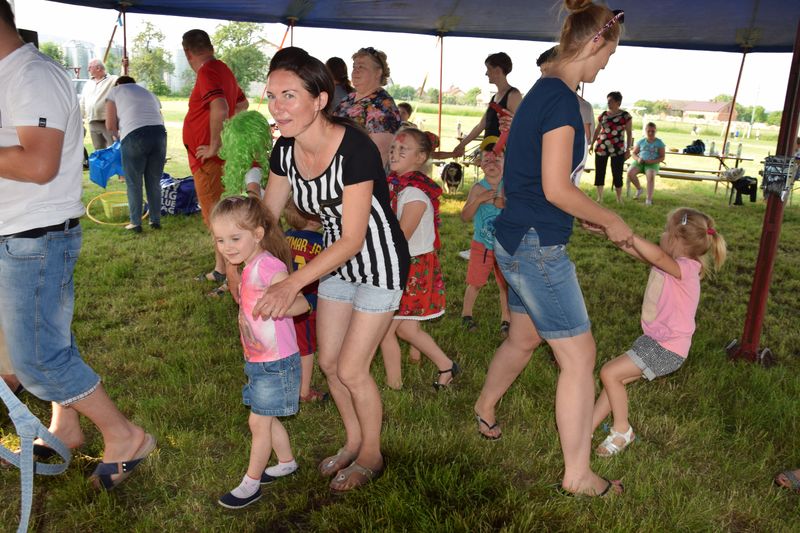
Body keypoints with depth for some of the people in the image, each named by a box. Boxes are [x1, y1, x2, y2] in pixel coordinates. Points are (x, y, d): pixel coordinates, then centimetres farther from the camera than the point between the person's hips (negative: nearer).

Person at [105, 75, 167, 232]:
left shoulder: (115, 91, 19)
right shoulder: (149, 93, 32)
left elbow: (110, 125, 9)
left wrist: (117, 135, 29)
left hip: (134, 135, -4)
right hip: (160, 133, 4)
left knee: (134, 184, 9)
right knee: (154, 182, 15)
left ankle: (136, 223, 14)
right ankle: (156, 220, 21)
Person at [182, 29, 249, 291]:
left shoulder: (207, 72, -16)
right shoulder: (222, 69, 13)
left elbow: (220, 108, -33)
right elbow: (242, 103, 28)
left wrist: (214, 146, -24)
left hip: (209, 159, -10)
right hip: (212, 159, 10)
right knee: (216, 216, 18)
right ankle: (220, 270, 30)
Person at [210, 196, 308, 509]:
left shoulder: (268, 266, -23)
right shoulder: (249, 267, 6)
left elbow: (302, 303, -29)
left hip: (276, 362, -9)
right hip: (258, 361, 9)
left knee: (258, 422, 4)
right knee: (266, 419, 20)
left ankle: (251, 484, 20)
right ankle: (287, 463, 39)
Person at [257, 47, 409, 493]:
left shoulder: (355, 149, -30)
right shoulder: (286, 150, -9)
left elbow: (352, 240, -29)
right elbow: (264, 216, 4)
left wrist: (293, 284, -35)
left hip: (380, 264, -7)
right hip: (338, 260, 7)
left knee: (351, 369, -1)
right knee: (329, 362, 13)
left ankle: (372, 456, 26)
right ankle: (354, 443, 38)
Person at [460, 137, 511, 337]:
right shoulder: (478, 188, -8)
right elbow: (465, 217, -11)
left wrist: (506, 205, -23)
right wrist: (478, 200, -24)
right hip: (481, 245, -1)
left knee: (505, 284, 8)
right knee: (476, 283, 6)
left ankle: (506, 319, 22)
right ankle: (466, 314, 27)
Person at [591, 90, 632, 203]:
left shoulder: (625, 115, -1)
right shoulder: (603, 115, 8)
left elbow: (629, 133, 0)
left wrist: (628, 149, -6)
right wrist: (591, 144, 14)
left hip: (618, 149, -3)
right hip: (601, 148, 3)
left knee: (617, 174, 0)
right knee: (599, 173, 3)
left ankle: (619, 200, 12)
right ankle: (599, 198, 13)